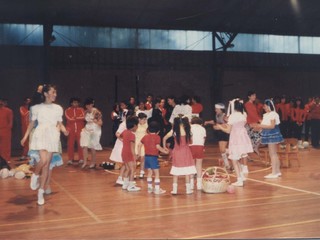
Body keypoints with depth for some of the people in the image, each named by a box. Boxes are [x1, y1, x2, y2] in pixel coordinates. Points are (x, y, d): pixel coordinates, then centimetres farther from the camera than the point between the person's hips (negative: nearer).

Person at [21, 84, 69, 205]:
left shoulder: (58, 108, 9)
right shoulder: (37, 107, 5)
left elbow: (60, 124, 11)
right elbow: (32, 123, 9)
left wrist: (64, 130, -9)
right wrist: (25, 137, 5)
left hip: (53, 136, 2)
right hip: (40, 134, -2)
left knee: (47, 164, 2)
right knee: (43, 160, -20)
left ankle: (41, 192, 10)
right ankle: (35, 175, 14)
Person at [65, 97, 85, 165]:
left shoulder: (81, 110, 8)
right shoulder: (67, 110, 5)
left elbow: (83, 118, -7)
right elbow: (69, 119, -8)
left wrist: (75, 118, -11)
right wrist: (79, 118, -6)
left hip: (80, 129, 0)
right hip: (71, 130, 0)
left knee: (80, 144, -1)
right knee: (70, 144, -1)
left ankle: (81, 159, 4)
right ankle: (70, 159, 5)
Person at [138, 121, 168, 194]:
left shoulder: (145, 137, 8)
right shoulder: (157, 137, -9)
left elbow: (139, 145, 8)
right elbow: (158, 147, -19)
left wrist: (139, 153, 18)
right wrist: (165, 151, -8)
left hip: (146, 156, 6)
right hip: (153, 157, -6)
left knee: (149, 172, 16)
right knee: (157, 173, 1)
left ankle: (150, 188, 21)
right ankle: (157, 189, 2)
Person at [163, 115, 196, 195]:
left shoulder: (174, 131, -6)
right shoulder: (187, 131, -7)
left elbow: (164, 138, -2)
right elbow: (191, 142, 1)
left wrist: (165, 147, 10)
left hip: (177, 152, 1)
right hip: (186, 152, 0)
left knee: (176, 172, 8)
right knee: (187, 172, 7)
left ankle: (174, 189, 8)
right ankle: (188, 189, 11)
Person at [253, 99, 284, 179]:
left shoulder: (273, 114, -14)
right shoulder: (266, 115, 12)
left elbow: (272, 126, -20)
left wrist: (261, 125, -20)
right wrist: (258, 126, 0)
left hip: (272, 134, -10)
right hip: (269, 134, 10)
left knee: (272, 154, -7)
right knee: (274, 153, 14)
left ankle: (274, 173, -4)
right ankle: (277, 171, 23)